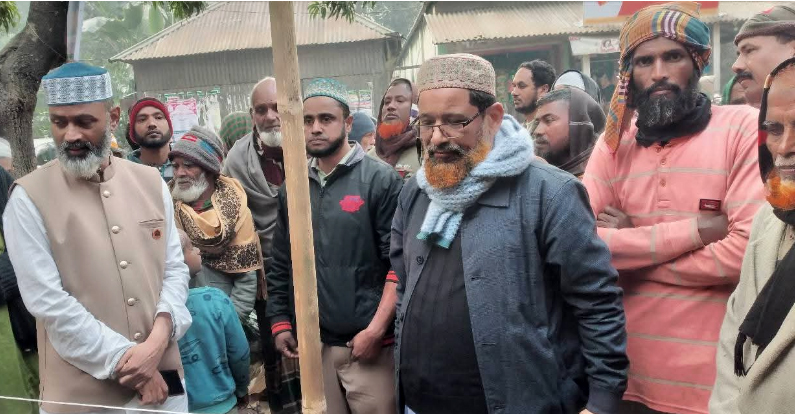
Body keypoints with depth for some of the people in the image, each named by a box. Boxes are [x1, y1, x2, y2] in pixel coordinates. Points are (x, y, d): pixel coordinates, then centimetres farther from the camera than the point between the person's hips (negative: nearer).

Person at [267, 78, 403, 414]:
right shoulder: (292, 188, 10)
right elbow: (280, 265, 15)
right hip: (313, 343, 4)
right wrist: (279, 322, 9)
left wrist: (376, 329, -14)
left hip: (367, 341, -4)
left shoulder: (380, 179, -5)